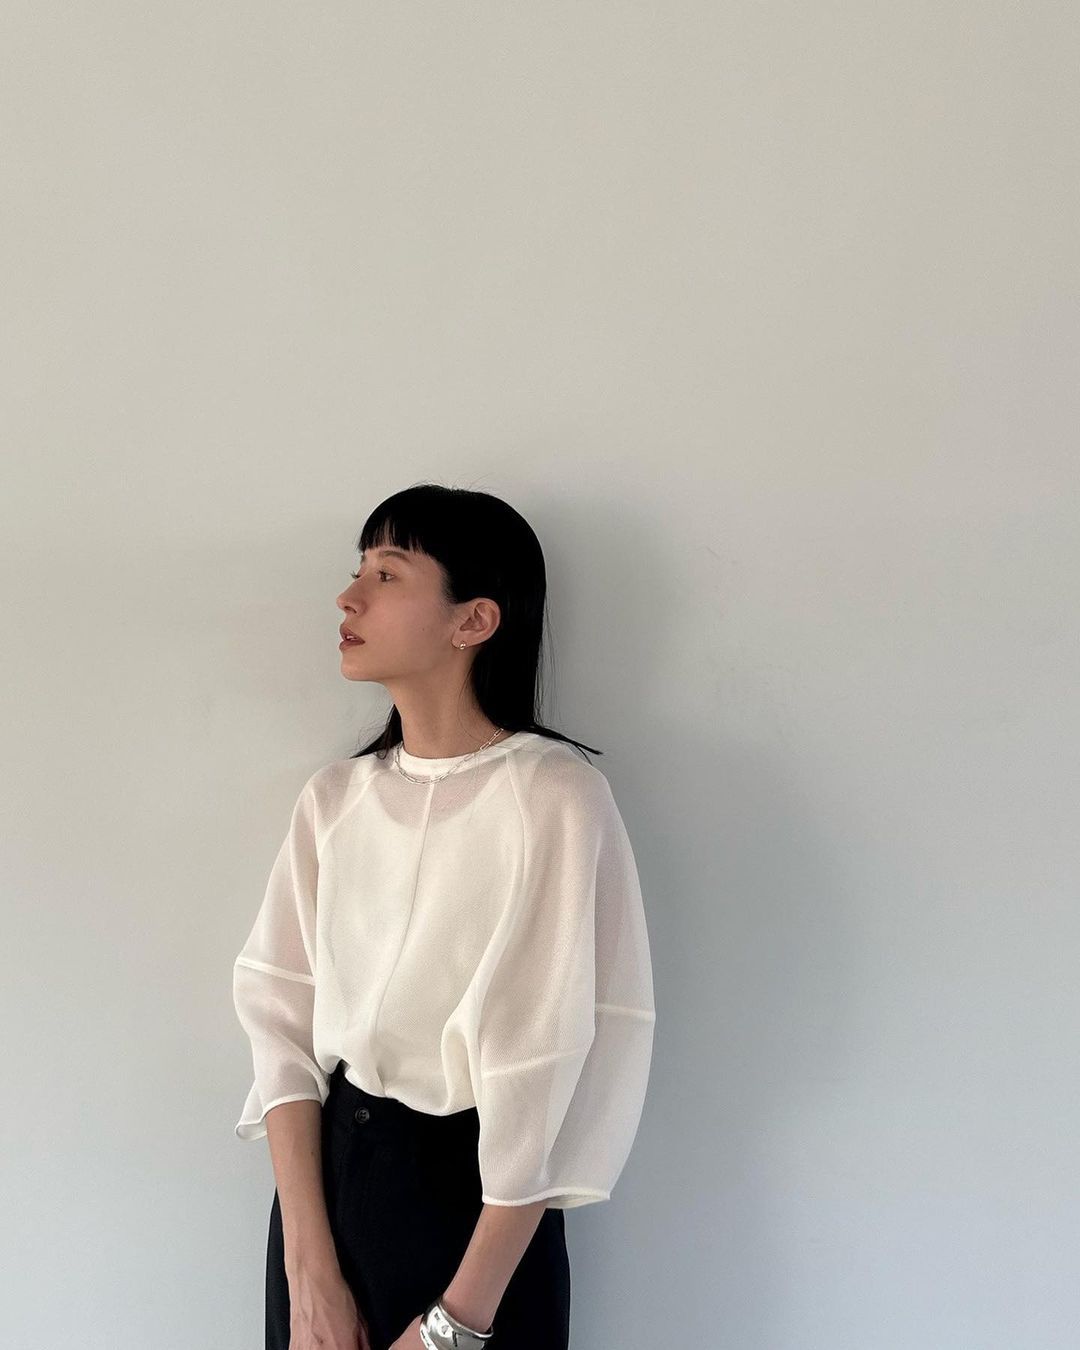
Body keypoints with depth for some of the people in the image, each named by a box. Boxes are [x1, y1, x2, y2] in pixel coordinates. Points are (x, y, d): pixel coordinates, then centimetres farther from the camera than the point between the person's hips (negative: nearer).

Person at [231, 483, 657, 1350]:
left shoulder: (553, 797, -16)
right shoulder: (334, 798, 1)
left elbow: (551, 1071, -17)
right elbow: (283, 1014, -2)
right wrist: (309, 1269, -11)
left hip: (472, 1191, -5)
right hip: (323, 1170, 5)